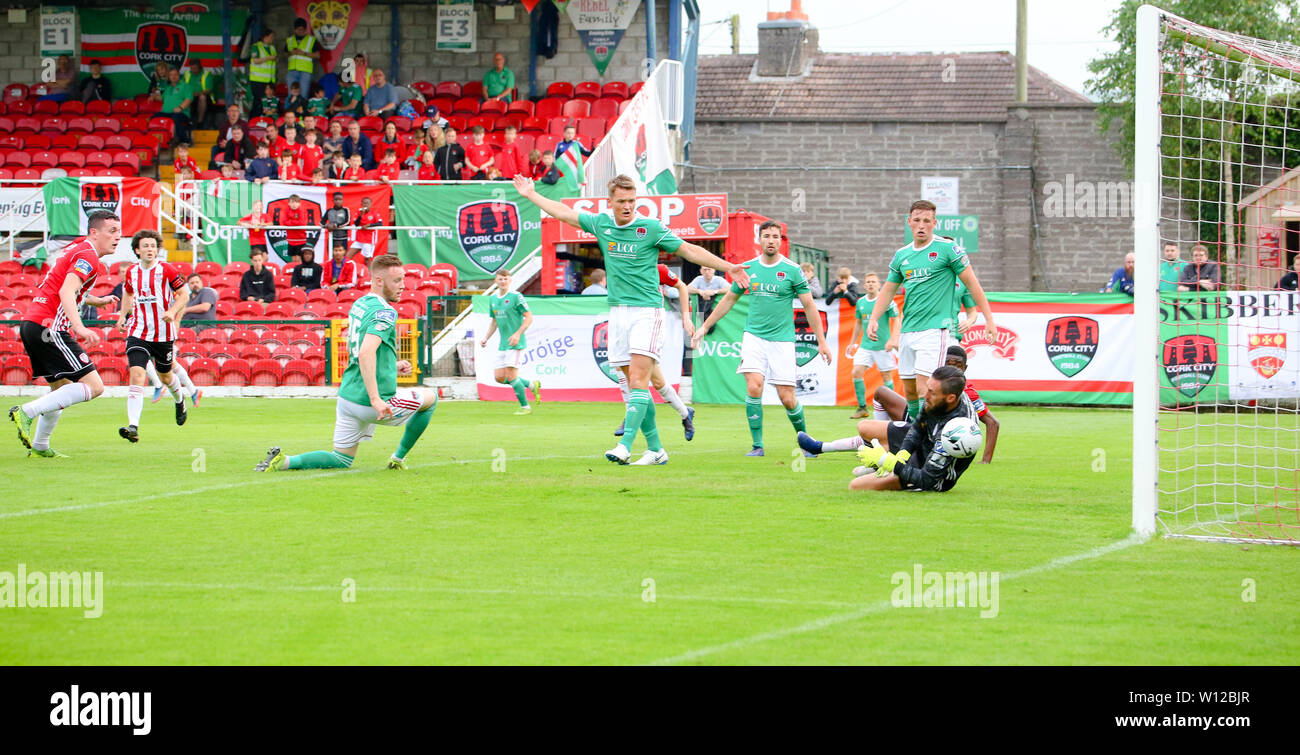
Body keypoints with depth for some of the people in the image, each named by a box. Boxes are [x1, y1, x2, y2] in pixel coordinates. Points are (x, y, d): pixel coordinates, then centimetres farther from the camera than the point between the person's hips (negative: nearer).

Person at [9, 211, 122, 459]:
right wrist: (79, 327, -39)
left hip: (31, 323, 10)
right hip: (50, 327, -10)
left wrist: (98, 300, 50)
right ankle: (27, 412, -17)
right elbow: (66, 292, -26)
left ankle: (39, 447, 26)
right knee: (93, 386, -12)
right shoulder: (88, 256, -10)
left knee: (62, 387, 23)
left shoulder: (76, 249, 20)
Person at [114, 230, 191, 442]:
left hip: (164, 334, -1)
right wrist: (123, 315, 13)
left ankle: (179, 399, 54)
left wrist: (172, 311, -19)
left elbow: (184, 294, -2)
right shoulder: (132, 272, 4)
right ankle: (133, 426, -26)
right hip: (138, 333, 1)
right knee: (137, 374, -17)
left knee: (165, 376, 16)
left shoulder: (167, 270, -8)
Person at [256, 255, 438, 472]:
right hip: (369, 403, -8)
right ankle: (399, 458, 22)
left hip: (347, 395, 8)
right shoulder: (385, 312, -17)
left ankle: (283, 461, -1)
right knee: (431, 397, 18)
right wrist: (376, 400, -32)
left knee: (342, 460, 19)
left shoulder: (358, 305, 12)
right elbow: (366, 354, -31)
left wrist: (392, 366, 22)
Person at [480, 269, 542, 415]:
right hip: (502, 345, 8)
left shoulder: (516, 297, -8)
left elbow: (529, 317, -9)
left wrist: (518, 334, -19)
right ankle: (532, 385, 21)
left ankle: (525, 407, 1)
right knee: (499, 377, 3)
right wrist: (486, 338, 12)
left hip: (516, 343, -8)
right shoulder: (492, 299, 13)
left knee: (511, 374, -13)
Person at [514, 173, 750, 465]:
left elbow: (689, 250, 2)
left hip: (647, 310, -5)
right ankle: (655, 448, 9)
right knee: (634, 383, 4)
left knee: (638, 380, -15)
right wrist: (531, 194, 28)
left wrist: (727, 267, -1)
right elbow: (564, 212, 21)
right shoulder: (601, 224, 7)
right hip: (618, 311, 5)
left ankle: (625, 445, -24)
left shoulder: (651, 228, -5)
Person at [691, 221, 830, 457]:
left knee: (787, 398, -5)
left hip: (782, 338, -2)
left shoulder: (792, 270, -3)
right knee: (754, 386, -18)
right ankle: (757, 445, -8)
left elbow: (809, 306, 2)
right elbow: (729, 299, 19)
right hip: (754, 336, 2)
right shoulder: (748, 269, 6)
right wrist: (705, 326, 19)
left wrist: (821, 341, 0)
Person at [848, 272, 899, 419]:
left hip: (883, 345, -4)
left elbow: (895, 321, -6)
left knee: (886, 375, 1)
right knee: (857, 372, -8)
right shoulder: (860, 302, 8)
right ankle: (862, 408, 0)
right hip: (865, 345, 4)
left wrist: (893, 340, -17)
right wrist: (852, 343, 21)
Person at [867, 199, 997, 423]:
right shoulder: (901, 255, 13)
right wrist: (873, 319, 5)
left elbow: (971, 283, -1)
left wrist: (989, 320, -4)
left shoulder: (947, 249, -4)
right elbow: (888, 290, 20)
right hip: (907, 331, 6)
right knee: (909, 391, 8)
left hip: (934, 329, -6)